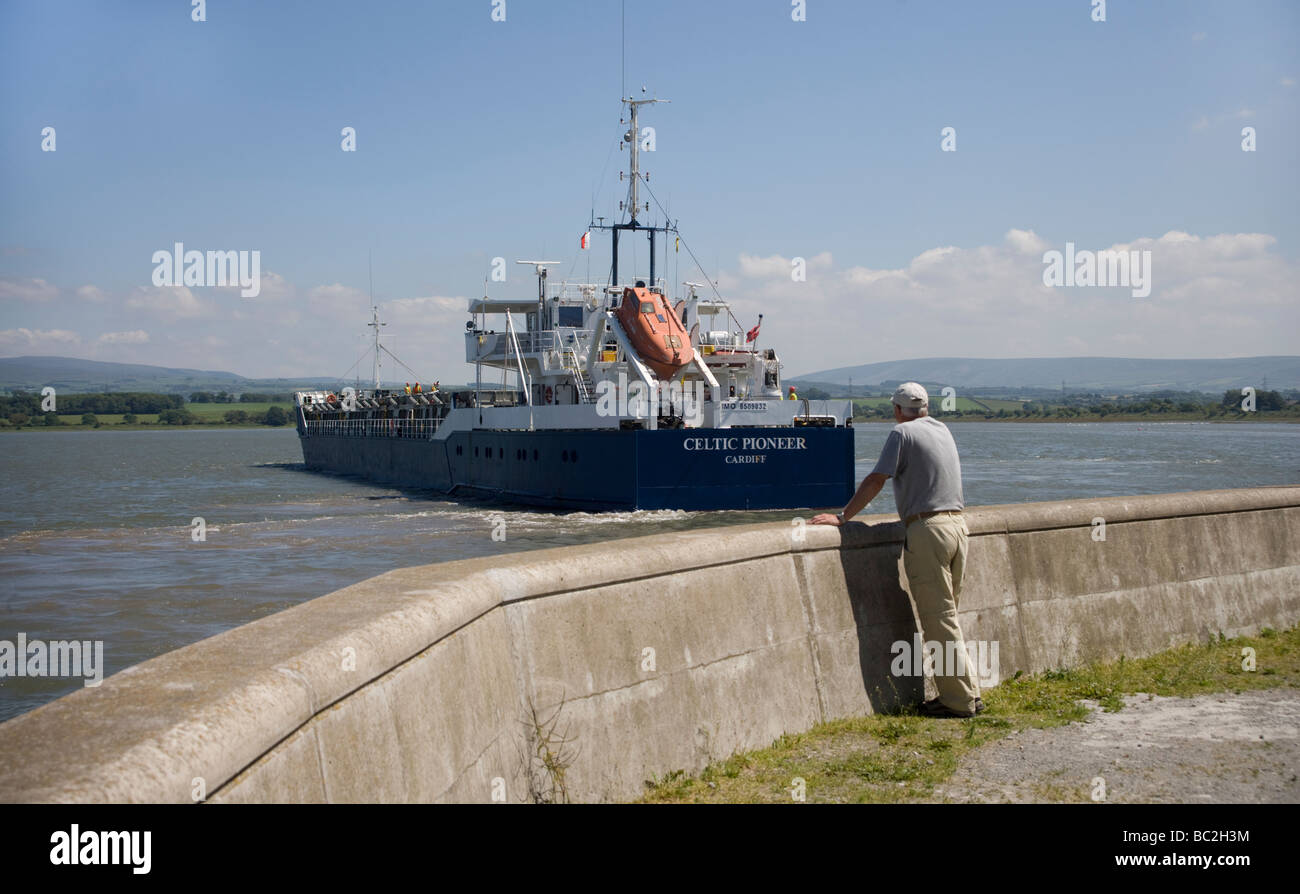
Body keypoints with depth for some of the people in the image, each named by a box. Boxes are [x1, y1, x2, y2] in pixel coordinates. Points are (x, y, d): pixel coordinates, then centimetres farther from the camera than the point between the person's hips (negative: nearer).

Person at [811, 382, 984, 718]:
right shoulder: (943, 431, 18)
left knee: (938, 619, -4)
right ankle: (968, 693, 16)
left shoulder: (903, 433, -4)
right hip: (957, 525, 8)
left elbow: (876, 480, -10)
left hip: (926, 530, -8)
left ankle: (959, 700, -2)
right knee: (946, 613, 14)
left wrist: (843, 517, -6)